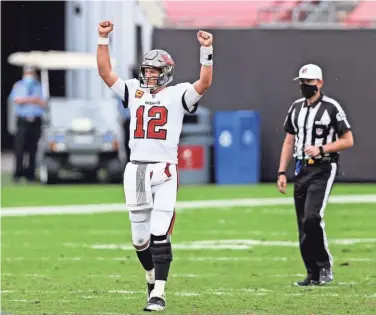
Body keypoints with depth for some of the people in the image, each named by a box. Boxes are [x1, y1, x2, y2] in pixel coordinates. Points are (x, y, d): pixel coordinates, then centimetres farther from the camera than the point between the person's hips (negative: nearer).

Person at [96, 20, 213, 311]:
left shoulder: (177, 95, 3)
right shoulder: (134, 91, 14)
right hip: (135, 170, 4)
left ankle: (158, 294, -12)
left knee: (159, 234, -12)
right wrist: (103, 40, 1)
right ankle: (153, 277, 33)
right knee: (140, 238, 10)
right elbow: (105, 72, 9)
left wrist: (206, 51, -20)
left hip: (164, 170, -4)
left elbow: (204, 83, -12)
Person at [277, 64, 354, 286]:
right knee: (303, 225, 4)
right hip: (301, 169, 6)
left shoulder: (331, 108, -7)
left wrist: (321, 149, -17)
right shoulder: (296, 108, 12)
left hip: (323, 170, -6)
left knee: (312, 218, -20)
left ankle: (325, 266, -5)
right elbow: (289, 141, 17)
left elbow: (348, 141, -6)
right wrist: (282, 172, 11)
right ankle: (314, 274, 10)